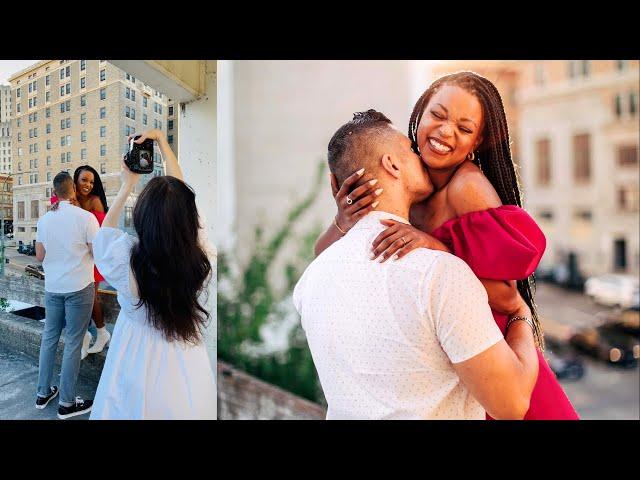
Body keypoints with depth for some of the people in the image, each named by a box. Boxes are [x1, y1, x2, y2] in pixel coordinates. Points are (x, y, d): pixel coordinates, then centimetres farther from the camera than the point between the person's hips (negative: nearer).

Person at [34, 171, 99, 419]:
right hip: (79, 287, -5)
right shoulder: (86, 217, -13)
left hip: (52, 287, 5)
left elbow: (40, 256, 9)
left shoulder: (44, 219, 3)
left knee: (49, 338, 16)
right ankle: (67, 403, 10)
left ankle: (43, 393, 28)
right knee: (73, 343, 2)